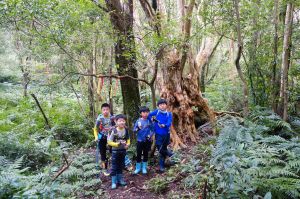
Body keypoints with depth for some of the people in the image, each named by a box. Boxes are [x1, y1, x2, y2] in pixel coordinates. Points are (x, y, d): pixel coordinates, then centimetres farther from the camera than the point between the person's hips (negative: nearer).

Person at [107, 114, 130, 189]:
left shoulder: (126, 130, -4)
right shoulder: (114, 131, -17)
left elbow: (128, 139, 10)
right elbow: (109, 142, -14)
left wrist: (127, 144, -10)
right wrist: (117, 144, -26)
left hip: (123, 150, 4)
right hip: (115, 151, -4)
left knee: (121, 166, 16)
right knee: (114, 167, 3)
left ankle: (120, 179, 31)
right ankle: (114, 182, 13)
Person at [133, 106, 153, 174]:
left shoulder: (149, 121, -3)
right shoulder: (138, 121, -4)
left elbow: (152, 129, 1)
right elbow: (134, 129, -3)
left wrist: (150, 135, -15)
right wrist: (137, 129, -24)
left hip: (147, 140, 0)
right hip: (140, 140, 0)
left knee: (146, 154, 10)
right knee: (138, 154, 6)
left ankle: (144, 168, 24)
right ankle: (138, 168, 20)